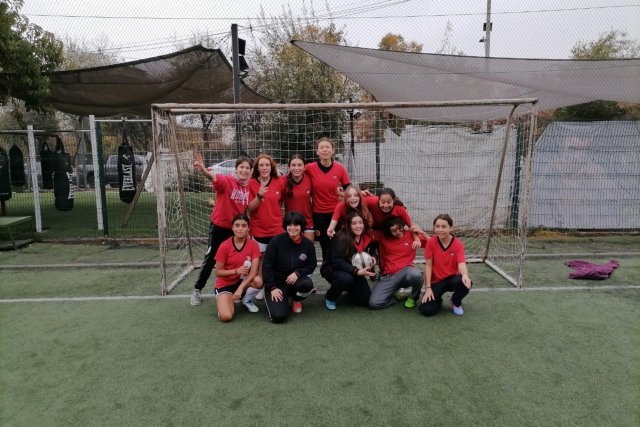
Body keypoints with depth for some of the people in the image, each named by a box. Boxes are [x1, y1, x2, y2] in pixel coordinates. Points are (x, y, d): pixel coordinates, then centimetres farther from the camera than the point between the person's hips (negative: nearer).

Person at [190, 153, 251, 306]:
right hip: (219, 227, -4)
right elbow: (215, 178, -43)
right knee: (210, 260, 5)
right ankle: (197, 290, 23)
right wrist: (204, 171, -63)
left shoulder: (250, 187, -2)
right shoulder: (227, 181, -19)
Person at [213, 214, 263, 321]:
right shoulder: (224, 246, -16)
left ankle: (246, 300, 1)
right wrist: (236, 271, -26)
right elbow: (218, 272, -11)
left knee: (258, 281, -32)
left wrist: (240, 288, -28)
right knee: (226, 316, -25)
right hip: (225, 284, -2)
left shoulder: (253, 244, -12)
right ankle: (224, 300, 11)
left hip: (243, 281, 2)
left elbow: (254, 271, -18)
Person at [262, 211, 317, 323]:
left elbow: (312, 266, 1)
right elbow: (266, 265, -10)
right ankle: (283, 300, 16)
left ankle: (296, 300, 4)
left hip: (295, 279, 3)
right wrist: (272, 287, -15)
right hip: (277, 281, -2)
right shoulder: (276, 241, -14)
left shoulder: (308, 244, -5)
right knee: (278, 316, -22)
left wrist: (297, 273, -19)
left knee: (308, 284, -34)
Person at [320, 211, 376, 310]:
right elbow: (337, 261, -30)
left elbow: (372, 252, 12)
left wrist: (373, 257, -13)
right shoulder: (341, 237, -24)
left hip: (355, 272, 6)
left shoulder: (368, 238, -6)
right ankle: (330, 298, -7)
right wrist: (356, 271, -39)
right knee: (346, 279, -39)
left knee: (366, 300, -6)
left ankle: (349, 289, 27)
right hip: (332, 269, -5)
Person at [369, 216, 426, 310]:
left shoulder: (411, 235, 6)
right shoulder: (383, 236, 9)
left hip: (406, 271, -1)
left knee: (416, 274, -40)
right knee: (374, 303, -22)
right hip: (388, 276, 1)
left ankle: (413, 297, -4)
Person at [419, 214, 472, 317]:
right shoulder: (431, 242, -11)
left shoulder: (458, 244, -12)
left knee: (466, 282, -36)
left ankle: (456, 302, -1)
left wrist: (465, 276, -49)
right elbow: (428, 266, -9)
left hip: (452, 278, 1)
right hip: (436, 281, -1)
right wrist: (428, 288, -16)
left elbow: (461, 264, -25)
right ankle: (437, 299, 16)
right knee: (426, 310, -22)